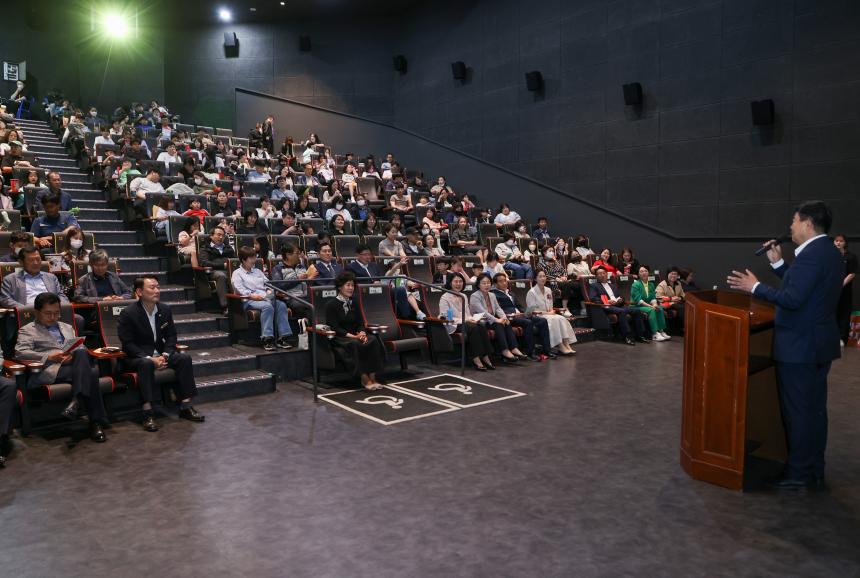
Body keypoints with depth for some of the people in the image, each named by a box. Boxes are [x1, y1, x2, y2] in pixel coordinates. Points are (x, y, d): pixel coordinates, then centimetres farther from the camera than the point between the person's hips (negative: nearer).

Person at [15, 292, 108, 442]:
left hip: (73, 365, 4)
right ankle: (96, 422, -34)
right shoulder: (27, 331, 18)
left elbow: (82, 348, 22)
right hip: (51, 370, -4)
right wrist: (49, 356, -15)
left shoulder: (67, 327, 33)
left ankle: (76, 401, -39)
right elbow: (20, 353, 0)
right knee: (91, 373, -33)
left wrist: (74, 355, -4)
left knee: (81, 353, -35)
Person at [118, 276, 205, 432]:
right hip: (136, 357, -5)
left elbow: (171, 336, 7)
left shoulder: (165, 310, 2)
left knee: (184, 358, -18)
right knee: (146, 364, -38)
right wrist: (149, 358, -26)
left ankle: (185, 406, -14)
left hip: (160, 353, 5)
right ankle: (148, 412, -35)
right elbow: (127, 344, -15)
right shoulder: (128, 314, -13)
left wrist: (165, 355, -12)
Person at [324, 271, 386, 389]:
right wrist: (352, 336, -23)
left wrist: (362, 333, -12)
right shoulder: (331, 304, -4)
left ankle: (372, 377, -27)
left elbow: (360, 323, 12)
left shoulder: (353, 303, 16)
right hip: (339, 338, -5)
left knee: (373, 340, -25)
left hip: (355, 335, 6)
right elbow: (334, 328, -11)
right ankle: (365, 379, -30)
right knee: (355, 345, -37)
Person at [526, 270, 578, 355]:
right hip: (536, 317, -6)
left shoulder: (548, 290, 13)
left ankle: (567, 345, -30)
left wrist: (552, 311, -4)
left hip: (548, 314, 7)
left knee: (562, 319, -23)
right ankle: (561, 347, -33)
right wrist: (546, 312, -15)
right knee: (554, 320, -32)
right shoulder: (531, 292, -9)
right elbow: (532, 310, -11)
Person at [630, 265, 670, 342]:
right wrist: (650, 306, -22)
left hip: (648, 306, 6)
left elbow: (653, 297, 8)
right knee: (651, 310, -31)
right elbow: (638, 299, -16)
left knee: (660, 309, -21)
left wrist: (654, 304, -15)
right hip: (637, 306, -6)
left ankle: (661, 331, -22)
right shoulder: (635, 284, -7)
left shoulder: (651, 284, 14)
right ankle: (655, 334, -34)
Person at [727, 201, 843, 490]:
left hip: (800, 345, -10)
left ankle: (798, 474, 8)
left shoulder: (812, 254, -20)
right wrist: (777, 263, 12)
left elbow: (793, 298, -26)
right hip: (819, 342, 10)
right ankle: (814, 471, 25)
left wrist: (756, 287, -17)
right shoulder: (829, 252, 12)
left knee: (797, 410, -1)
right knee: (814, 408, 15)